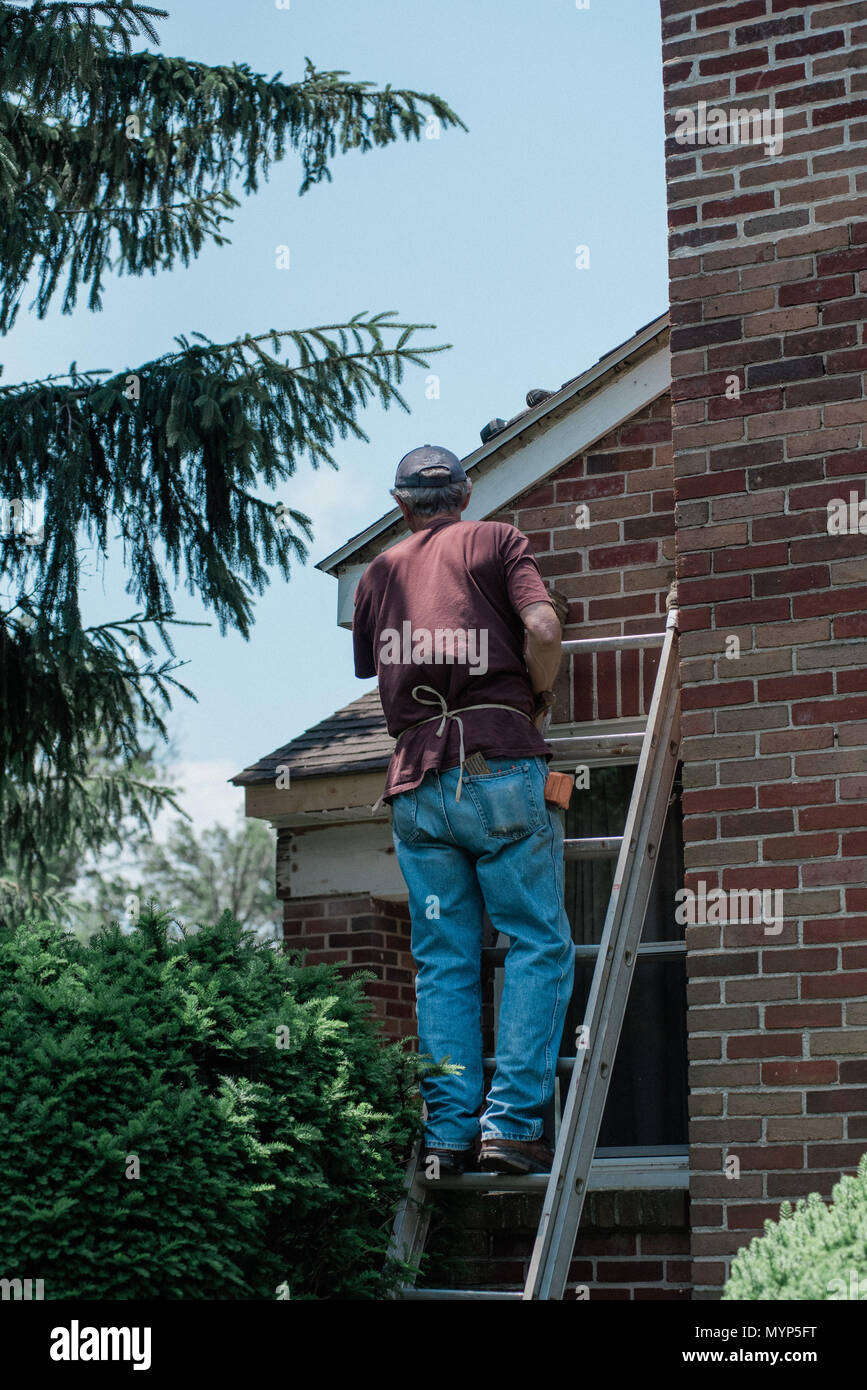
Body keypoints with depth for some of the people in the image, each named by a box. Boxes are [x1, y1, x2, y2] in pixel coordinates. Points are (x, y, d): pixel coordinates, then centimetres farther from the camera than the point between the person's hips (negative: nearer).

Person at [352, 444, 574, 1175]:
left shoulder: (378, 572, 19)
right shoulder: (498, 541, 8)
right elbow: (543, 629, -7)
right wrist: (541, 700, 9)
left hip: (417, 779, 4)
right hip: (500, 767, -4)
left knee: (443, 961, 7)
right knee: (539, 945, 1)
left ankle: (449, 1132, 3)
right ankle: (512, 1123, -7)